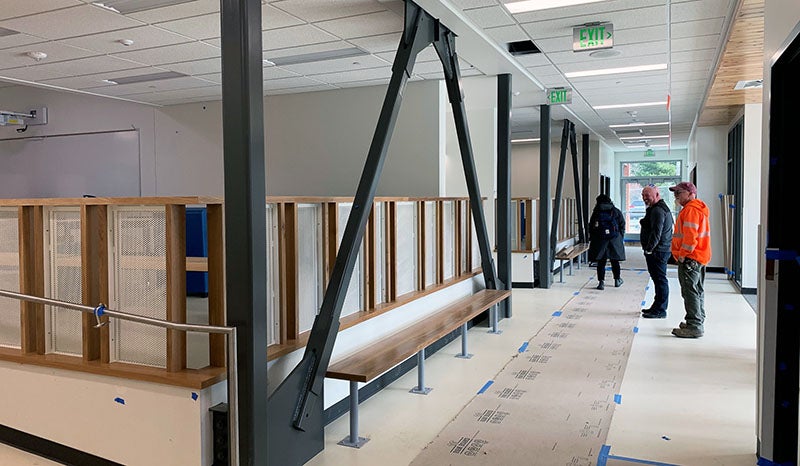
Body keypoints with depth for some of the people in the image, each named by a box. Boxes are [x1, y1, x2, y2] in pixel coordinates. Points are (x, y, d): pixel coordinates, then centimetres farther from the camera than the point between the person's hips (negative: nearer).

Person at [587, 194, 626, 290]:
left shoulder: (596, 212, 3)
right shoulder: (616, 211, 7)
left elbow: (591, 227, 1)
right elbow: (622, 225, 5)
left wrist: (591, 239, 7)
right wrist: (620, 237, 11)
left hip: (599, 240, -1)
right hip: (614, 240, 1)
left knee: (601, 262, 1)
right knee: (615, 261, 14)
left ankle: (601, 282, -4)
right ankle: (617, 280, 26)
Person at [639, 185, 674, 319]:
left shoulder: (658, 210, -15)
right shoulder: (660, 208, 21)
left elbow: (656, 233, -22)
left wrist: (649, 249, -18)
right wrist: (649, 249, 21)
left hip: (657, 251, -11)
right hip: (660, 250, 11)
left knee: (660, 279, -7)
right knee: (659, 279, 16)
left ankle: (660, 310, -3)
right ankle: (657, 307, 24)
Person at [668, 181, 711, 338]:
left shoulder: (691, 209, -15)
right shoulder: (698, 209, 20)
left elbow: (690, 236, -23)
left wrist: (682, 255, -18)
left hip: (690, 259, -11)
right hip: (699, 258, 11)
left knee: (690, 292, -9)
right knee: (696, 291, 18)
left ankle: (694, 327, -8)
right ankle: (698, 321, 29)